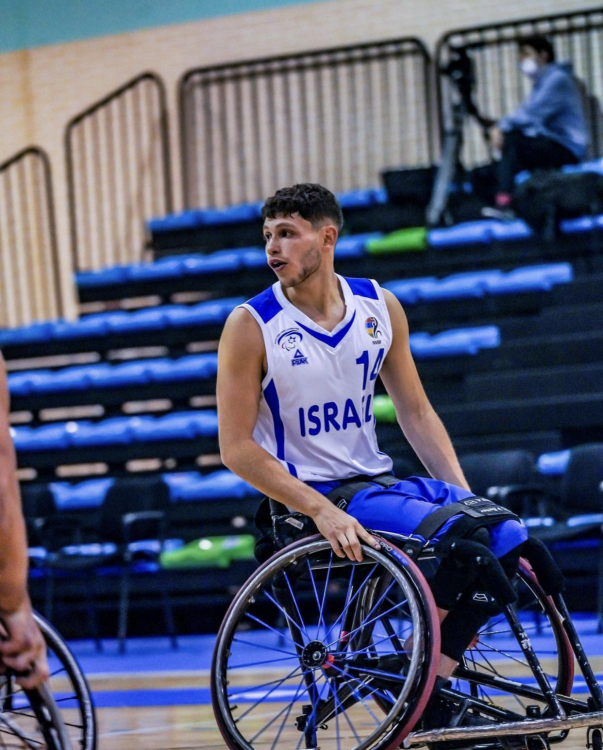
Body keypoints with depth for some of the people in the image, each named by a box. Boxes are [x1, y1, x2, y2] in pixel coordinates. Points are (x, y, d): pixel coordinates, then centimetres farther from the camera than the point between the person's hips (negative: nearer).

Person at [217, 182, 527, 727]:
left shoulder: (379, 308, 4)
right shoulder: (251, 326, -10)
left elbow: (416, 412, 12)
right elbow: (236, 448, -13)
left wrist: (465, 494, 0)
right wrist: (321, 511, -23)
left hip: (378, 481, 6)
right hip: (309, 497, -6)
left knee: (506, 536, -14)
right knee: (453, 535, -27)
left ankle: (432, 682, -6)